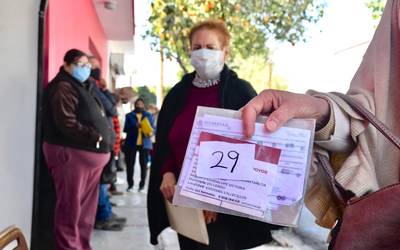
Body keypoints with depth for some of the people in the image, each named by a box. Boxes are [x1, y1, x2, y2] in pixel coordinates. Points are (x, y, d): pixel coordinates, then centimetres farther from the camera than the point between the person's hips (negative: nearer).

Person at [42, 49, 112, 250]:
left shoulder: (84, 87, 22)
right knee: (71, 208, -4)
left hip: (90, 154, 10)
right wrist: (95, 137, -19)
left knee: (87, 207, 14)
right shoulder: (63, 87, -8)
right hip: (71, 154, -10)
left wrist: (104, 140, 5)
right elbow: (67, 124, -20)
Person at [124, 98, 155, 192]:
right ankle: (130, 185, 10)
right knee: (130, 164, -1)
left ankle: (142, 185, 8)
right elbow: (125, 128, -1)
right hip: (131, 143, 0)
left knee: (144, 164, -2)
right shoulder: (129, 115, 9)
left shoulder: (149, 115, 12)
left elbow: (153, 128, 8)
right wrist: (134, 126, -20)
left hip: (144, 143, 0)